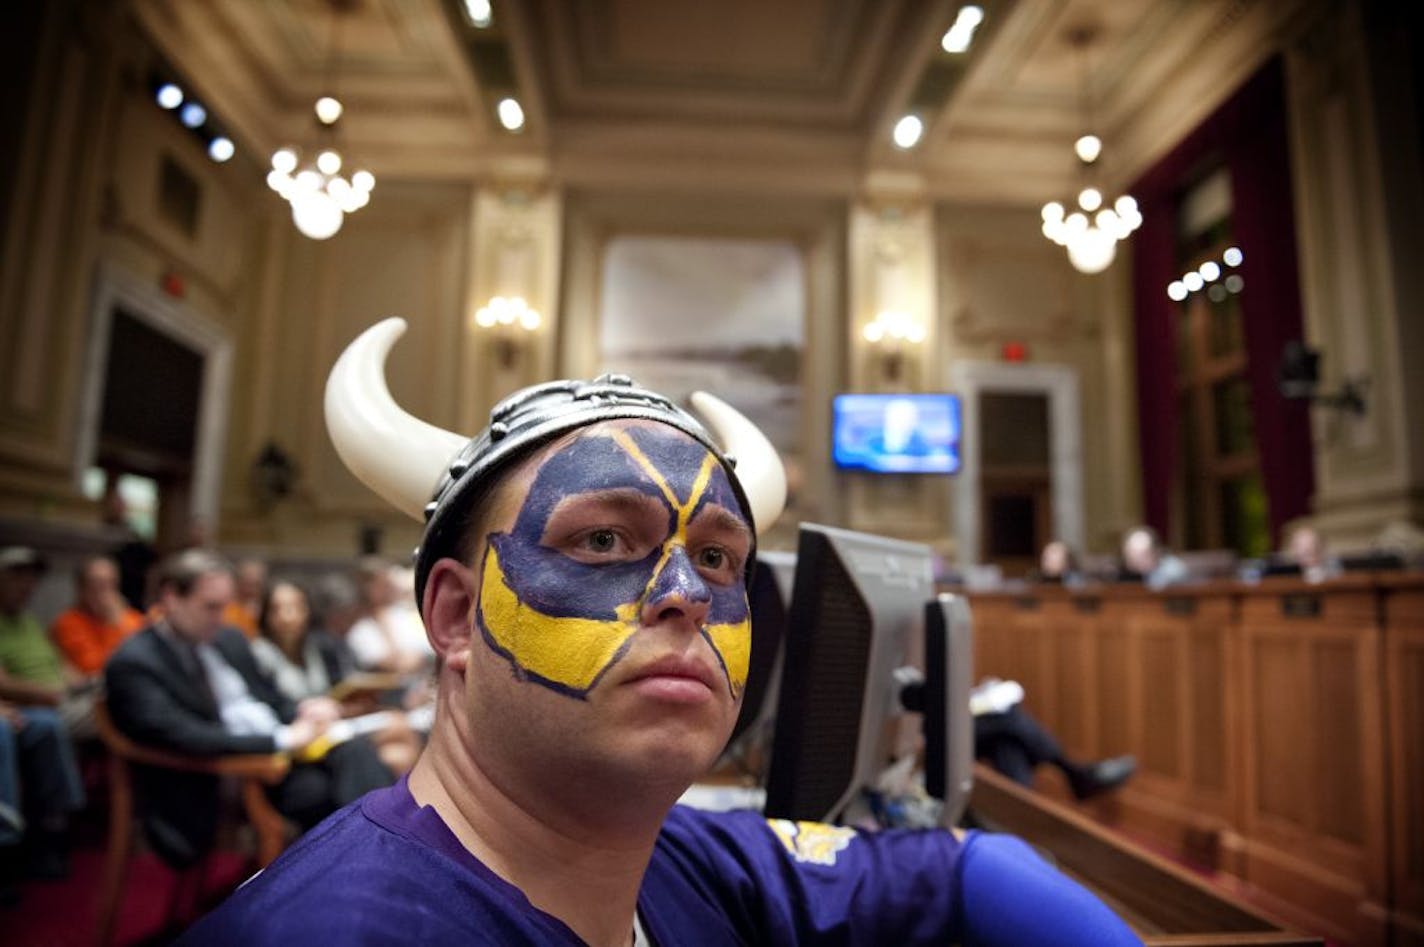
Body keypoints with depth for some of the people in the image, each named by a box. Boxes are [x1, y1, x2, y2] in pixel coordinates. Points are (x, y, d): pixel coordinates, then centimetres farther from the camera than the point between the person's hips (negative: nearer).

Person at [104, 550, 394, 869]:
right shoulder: (132, 663, -8)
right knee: (318, 788, -31)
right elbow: (178, 735, -21)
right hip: (217, 784, -6)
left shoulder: (230, 639, 14)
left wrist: (303, 711, -5)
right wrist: (281, 739, -23)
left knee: (355, 748, -22)